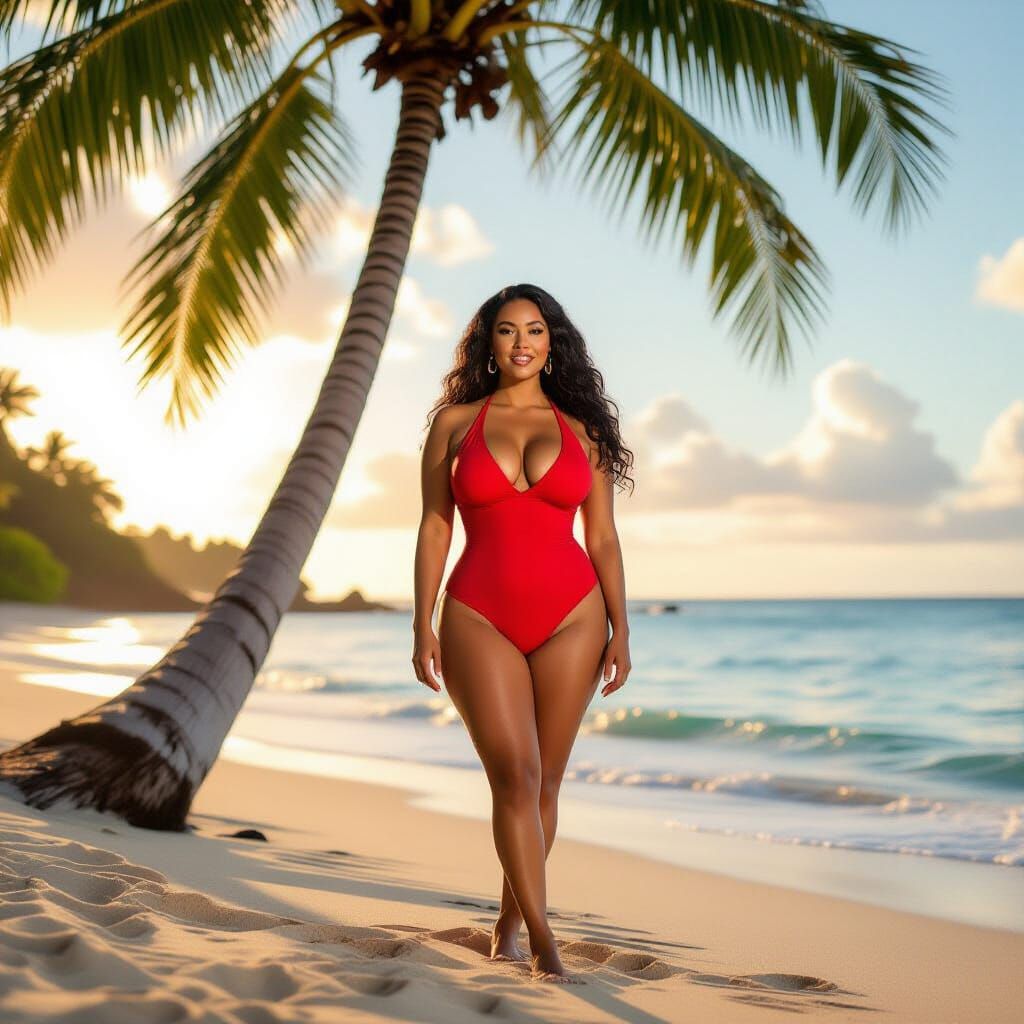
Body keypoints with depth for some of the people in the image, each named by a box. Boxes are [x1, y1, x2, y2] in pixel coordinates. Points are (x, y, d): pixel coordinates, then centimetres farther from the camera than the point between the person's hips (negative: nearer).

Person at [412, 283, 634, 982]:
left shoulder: (580, 428, 10)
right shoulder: (455, 423, 8)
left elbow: (603, 537, 8)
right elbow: (434, 530, 6)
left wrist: (620, 628, 0)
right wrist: (423, 626, -1)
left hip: (571, 616, 1)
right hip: (480, 617, -1)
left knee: (544, 781, 6)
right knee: (515, 775, -12)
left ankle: (511, 921, 23)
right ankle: (545, 944, -10)